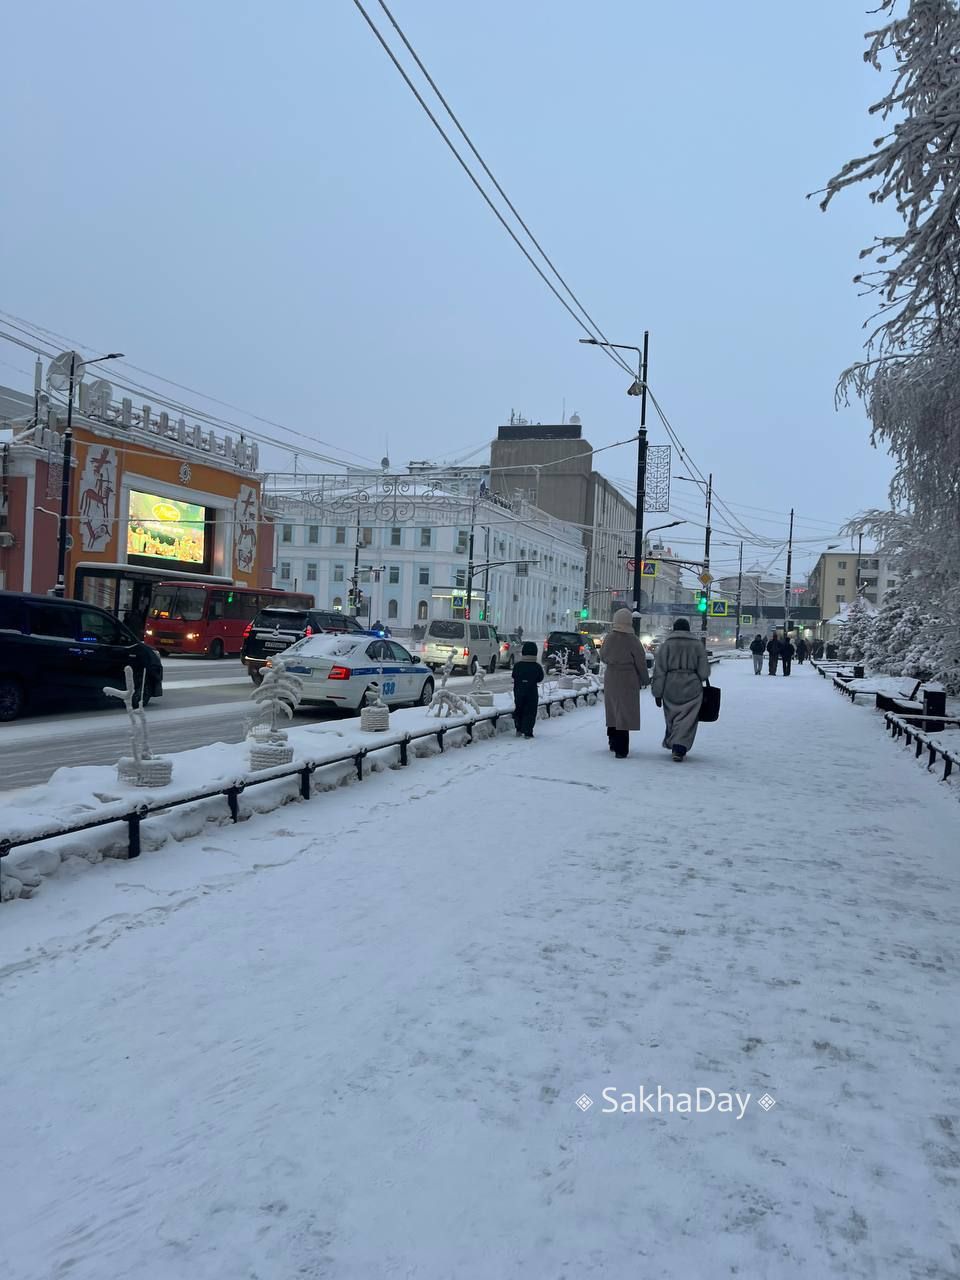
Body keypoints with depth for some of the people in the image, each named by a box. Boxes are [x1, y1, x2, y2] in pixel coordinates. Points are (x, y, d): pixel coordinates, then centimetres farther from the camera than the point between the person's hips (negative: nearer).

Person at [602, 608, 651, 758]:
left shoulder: (609, 638, -1)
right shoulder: (632, 640, -14)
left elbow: (604, 658, 11)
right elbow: (640, 662, -7)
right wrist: (645, 679, 6)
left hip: (611, 678, 5)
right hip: (628, 680, -5)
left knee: (613, 711, 18)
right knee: (625, 713, -2)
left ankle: (613, 742, 31)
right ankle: (621, 749, -4)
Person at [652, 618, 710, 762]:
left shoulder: (666, 645, 1)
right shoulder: (697, 644, 2)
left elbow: (659, 672, -2)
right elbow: (704, 671, 2)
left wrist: (658, 693, 2)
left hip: (671, 687, 1)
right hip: (692, 687, -1)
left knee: (671, 717, 17)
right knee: (687, 719, -1)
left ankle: (671, 743, 30)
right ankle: (679, 749, -12)